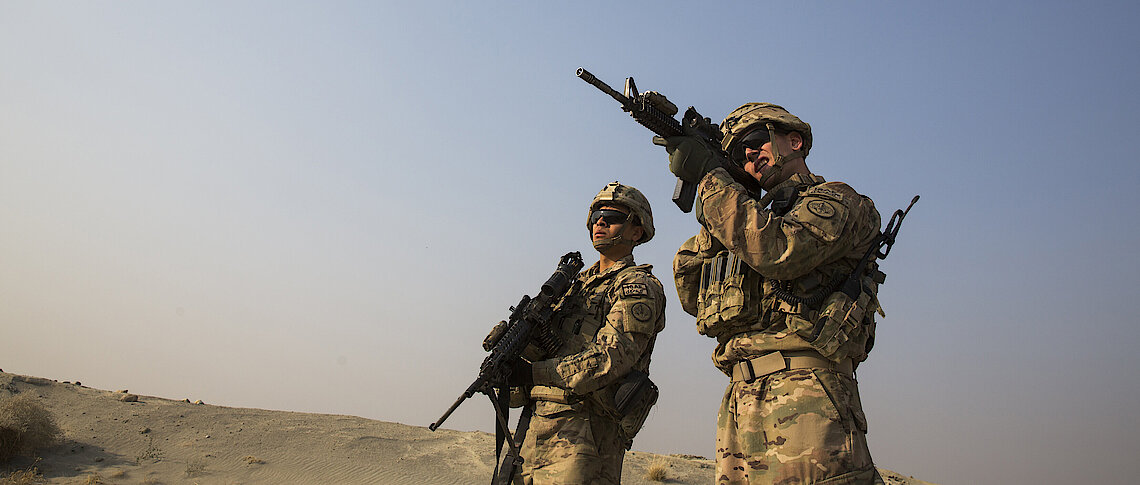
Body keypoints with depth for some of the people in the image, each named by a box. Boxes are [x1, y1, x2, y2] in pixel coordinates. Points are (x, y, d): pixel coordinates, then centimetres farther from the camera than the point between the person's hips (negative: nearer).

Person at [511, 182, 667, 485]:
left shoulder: (638, 287, -3)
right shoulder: (580, 284, 22)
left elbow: (612, 356, -17)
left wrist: (536, 372, -21)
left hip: (585, 429, -7)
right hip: (539, 422, 8)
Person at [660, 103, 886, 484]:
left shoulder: (836, 200, 5)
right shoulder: (756, 213, 26)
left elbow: (777, 251, -17)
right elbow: (692, 295, 19)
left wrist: (709, 176, -9)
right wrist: (710, 221, 9)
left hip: (804, 391, -6)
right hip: (739, 399, 7)